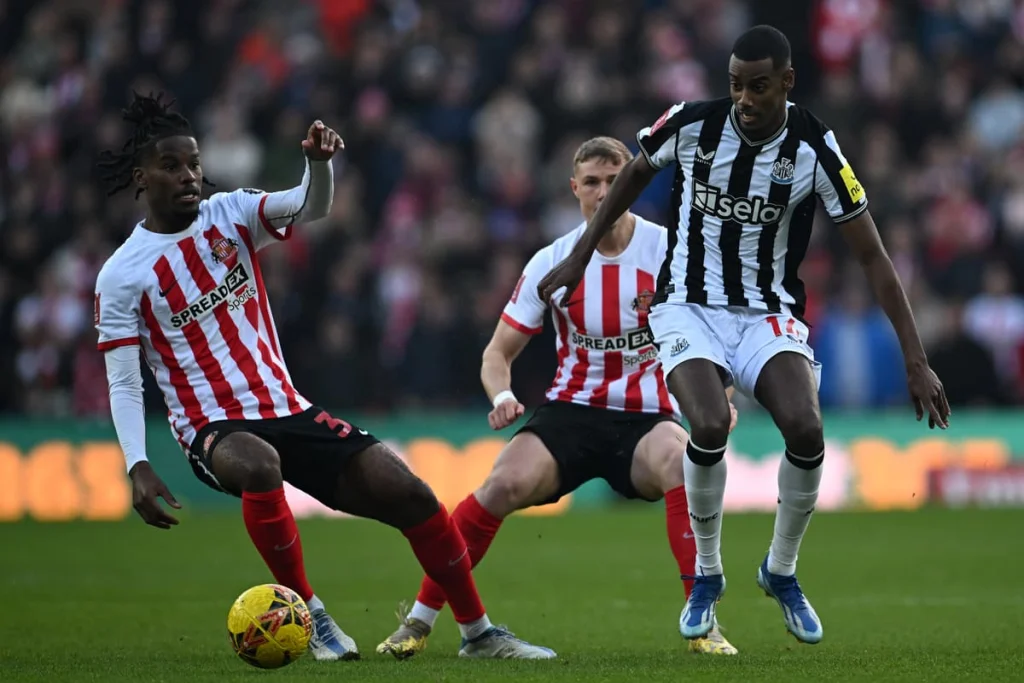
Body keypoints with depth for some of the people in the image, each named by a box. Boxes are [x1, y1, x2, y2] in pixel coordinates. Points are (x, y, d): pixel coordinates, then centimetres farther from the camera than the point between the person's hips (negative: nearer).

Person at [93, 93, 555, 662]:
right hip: (214, 428, -4)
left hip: (287, 410, 4)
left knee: (406, 491, -8)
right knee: (259, 465, -40)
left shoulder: (230, 214, 5)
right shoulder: (123, 275, -5)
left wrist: (320, 162, -32)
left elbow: (312, 208, -10)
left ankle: (478, 631, 7)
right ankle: (310, 617, -22)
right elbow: (124, 384, -5)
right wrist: (138, 468, -17)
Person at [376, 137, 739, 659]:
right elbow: (499, 351, 4)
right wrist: (502, 395, -19)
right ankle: (419, 619, -11)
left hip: (646, 418, -1)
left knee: (680, 459, -36)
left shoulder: (669, 249, -6)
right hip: (573, 410, 1)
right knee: (505, 484, -27)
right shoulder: (552, 263, -2)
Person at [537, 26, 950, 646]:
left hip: (769, 313, 0)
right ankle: (707, 575, -4)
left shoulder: (814, 149, -12)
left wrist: (916, 361, -11)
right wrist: (580, 256, 15)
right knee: (711, 427, -29)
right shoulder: (692, 124, -10)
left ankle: (782, 571, 2)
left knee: (806, 431, -26)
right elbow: (634, 175, 12)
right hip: (690, 308, 0)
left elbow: (873, 256, -8)